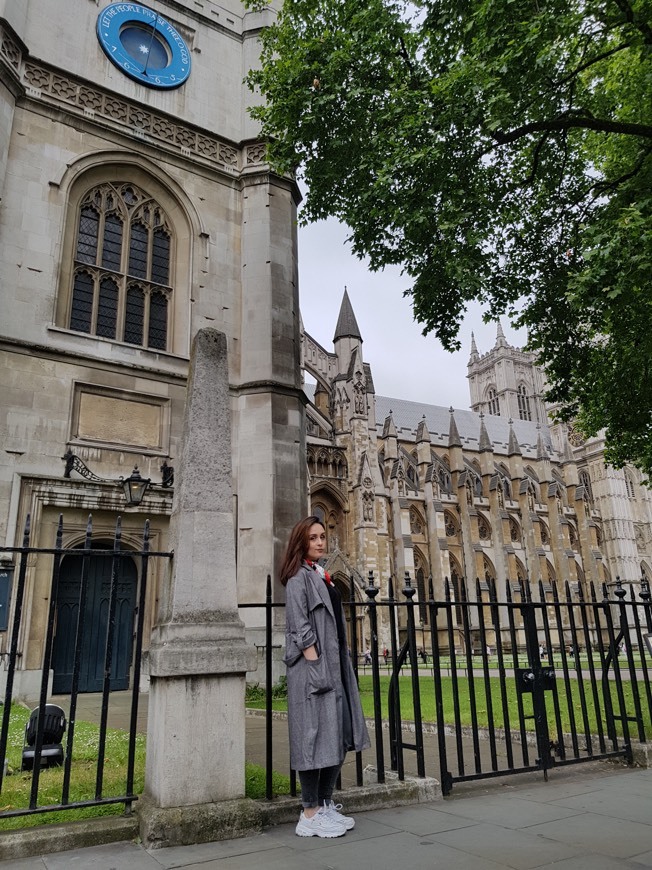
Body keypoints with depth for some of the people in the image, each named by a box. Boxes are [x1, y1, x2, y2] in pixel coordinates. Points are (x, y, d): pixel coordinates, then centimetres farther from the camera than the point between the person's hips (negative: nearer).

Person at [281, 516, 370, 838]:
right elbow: (299, 626, -15)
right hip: (312, 668, -9)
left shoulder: (321, 575, 18)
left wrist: (339, 667, 16)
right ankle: (310, 814, 6)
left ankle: (325, 805, 23)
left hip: (334, 665, 9)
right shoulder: (299, 576, -7)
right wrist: (315, 666, -20)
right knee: (314, 735, -4)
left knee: (338, 736, 12)